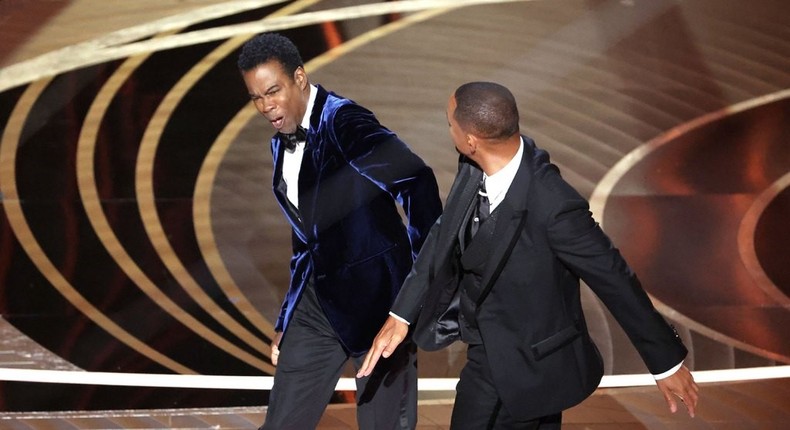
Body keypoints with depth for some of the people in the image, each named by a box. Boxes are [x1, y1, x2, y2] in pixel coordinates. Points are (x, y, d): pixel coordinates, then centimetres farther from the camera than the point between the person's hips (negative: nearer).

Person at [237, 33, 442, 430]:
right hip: (318, 298, 8)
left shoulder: (343, 121, -16)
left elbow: (417, 182, -26)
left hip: (374, 292, -8)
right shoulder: (282, 144, 10)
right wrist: (286, 323, 18)